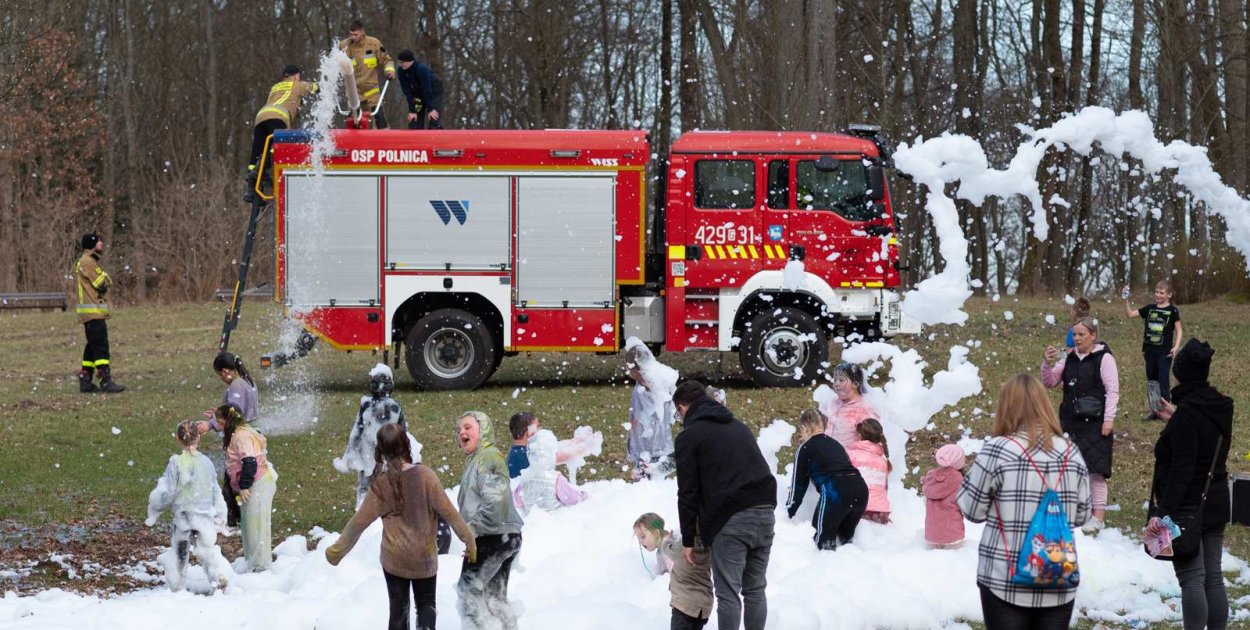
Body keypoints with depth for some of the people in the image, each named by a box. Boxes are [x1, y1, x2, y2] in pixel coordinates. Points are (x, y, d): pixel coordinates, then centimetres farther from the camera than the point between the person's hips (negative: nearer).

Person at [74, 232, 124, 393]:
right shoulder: (87, 262, -12)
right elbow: (102, 285, -16)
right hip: (93, 312, -11)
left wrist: (105, 281, -4)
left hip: (95, 313, 11)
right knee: (101, 347, -13)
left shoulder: (91, 261, 21)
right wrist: (106, 277, 3)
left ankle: (85, 381, 14)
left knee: (93, 347, 12)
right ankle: (106, 381, -17)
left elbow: (105, 285, 17)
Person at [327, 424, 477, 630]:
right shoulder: (424, 475, -14)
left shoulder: (381, 484, -11)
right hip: (425, 557, 0)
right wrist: (469, 539, 0)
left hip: (394, 558, 0)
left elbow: (359, 522, -6)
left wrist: (337, 550, 7)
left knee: (399, 609, 13)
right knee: (426, 604, 17)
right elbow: (448, 511, -12)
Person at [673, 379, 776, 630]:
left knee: (728, 593, -2)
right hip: (764, 512, 6)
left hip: (730, 519, -6)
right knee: (755, 589, 13)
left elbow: (688, 492, -1)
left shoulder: (690, 435, 2)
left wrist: (688, 538, 5)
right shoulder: (739, 427, 24)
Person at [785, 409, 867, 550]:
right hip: (860, 489, 6)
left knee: (823, 539, 4)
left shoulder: (805, 448, 9)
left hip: (835, 493, -6)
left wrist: (789, 512, 21)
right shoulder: (835, 444, 27)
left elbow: (799, 483, 11)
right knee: (845, 537, 22)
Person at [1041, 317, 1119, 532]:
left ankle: (1099, 516, -2)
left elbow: (1112, 391, -8)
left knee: (1095, 469, -6)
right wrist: (1047, 364, -7)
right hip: (1070, 421, 6)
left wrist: (1108, 419, -13)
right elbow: (1050, 383, 11)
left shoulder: (1104, 358, -6)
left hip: (1095, 423, -6)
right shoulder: (1069, 359, 11)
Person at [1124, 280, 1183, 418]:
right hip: (1149, 351, 5)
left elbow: (1179, 330, -2)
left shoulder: (1172, 311, -4)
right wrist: (1126, 299, -7)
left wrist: (1176, 347, -15)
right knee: (1151, 381, 10)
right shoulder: (1149, 308, 7)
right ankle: (1153, 409, 19)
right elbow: (1130, 313, 7)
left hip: (1164, 352, -5)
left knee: (1163, 381, -5)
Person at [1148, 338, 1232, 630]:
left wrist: (1164, 511, -22)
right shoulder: (1220, 407, 6)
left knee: (1191, 578, -7)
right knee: (1213, 577, 11)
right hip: (1215, 505, 8)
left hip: (1187, 507, -8)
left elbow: (1181, 470, -23)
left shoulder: (1187, 414, -19)